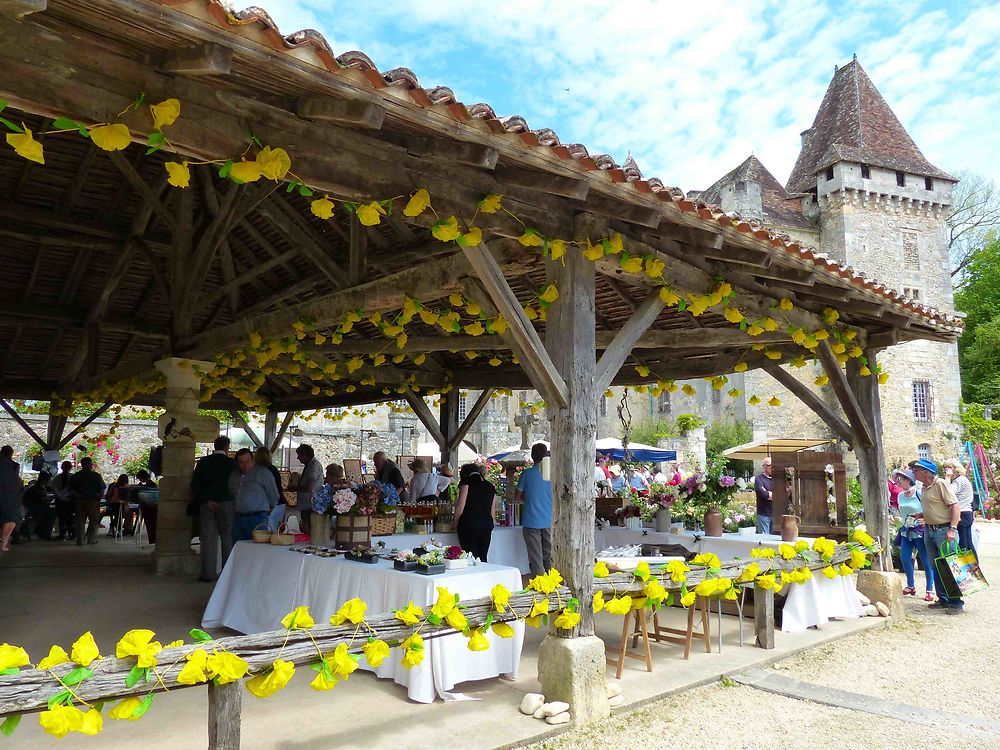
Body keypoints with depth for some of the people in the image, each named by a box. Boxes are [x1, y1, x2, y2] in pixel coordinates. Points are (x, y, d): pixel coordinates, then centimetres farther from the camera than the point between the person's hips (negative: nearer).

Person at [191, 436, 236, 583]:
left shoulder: (203, 462, 1)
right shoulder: (231, 463, -6)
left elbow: (195, 485, -4)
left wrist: (206, 500, -5)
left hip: (207, 504, 2)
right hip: (226, 503, -2)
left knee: (208, 538, 6)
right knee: (227, 538, 7)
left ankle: (208, 573, 8)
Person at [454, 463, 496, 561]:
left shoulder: (466, 482, 2)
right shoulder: (491, 487, 17)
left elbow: (461, 506, -6)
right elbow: (493, 512, 16)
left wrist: (456, 524, 4)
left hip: (468, 525, -4)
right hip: (486, 526, 4)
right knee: (482, 558, 10)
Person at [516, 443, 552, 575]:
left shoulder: (527, 473, -6)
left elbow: (517, 497, 3)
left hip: (532, 521, -3)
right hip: (549, 521, 3)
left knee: (536, 558, 2)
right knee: (549, 557, 13)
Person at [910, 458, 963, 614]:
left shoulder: (940, 484, -13)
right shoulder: (924, 488, 12)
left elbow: (955, 506, -18)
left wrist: (952, 529, -25)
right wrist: (920, 515, 9)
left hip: (943, 530, -8)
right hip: (929, 531, 8)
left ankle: (956, 602, 3)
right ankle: (943, 599, 22)